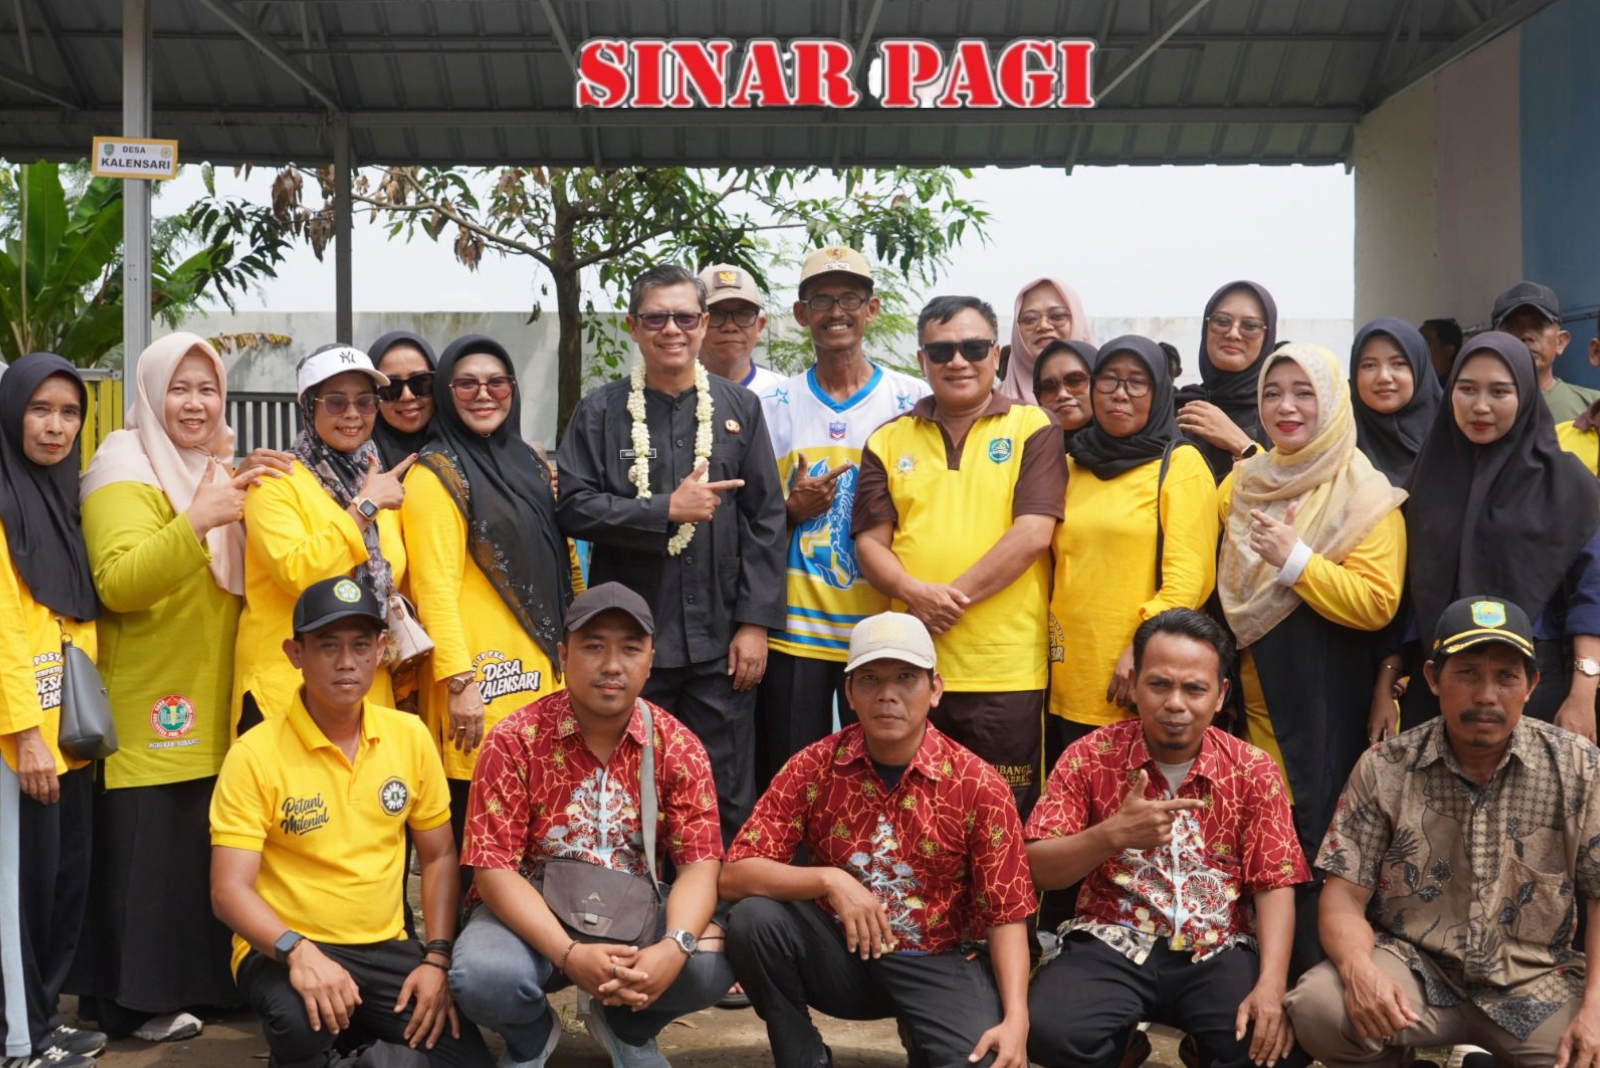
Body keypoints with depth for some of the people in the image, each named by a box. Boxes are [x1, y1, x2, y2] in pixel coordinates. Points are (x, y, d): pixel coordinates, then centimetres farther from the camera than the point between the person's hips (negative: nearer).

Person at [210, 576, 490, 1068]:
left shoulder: (411, 736, 0)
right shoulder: (255, 754, -13)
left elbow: (439, 856, 8)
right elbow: (229, 889, -15)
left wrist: (437, 959, -3)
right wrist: (297, 951, -32)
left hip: (385, 948, 4)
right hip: (286, 950, -4)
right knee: (300, 1021, -36)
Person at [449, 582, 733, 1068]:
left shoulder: (679, 747, -7)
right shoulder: (515, 741, -14)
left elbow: (699, 863, -11)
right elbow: (493, 867, -17)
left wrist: (674, 946, -33)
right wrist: (570, 954, -31)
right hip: (531, 914, -2)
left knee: (711, 962, -26)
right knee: (484, 976, -33)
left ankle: (627, 1027, 10)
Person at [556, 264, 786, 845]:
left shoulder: (739, 408, 8)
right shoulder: (599, 413, 6)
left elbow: (766, 520, 4)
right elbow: (573, 507, -4)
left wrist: (755, 622, -3)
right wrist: (668, 509, -12)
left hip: (719, 641, 1)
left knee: (728, 799, 6)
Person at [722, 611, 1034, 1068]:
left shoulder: (979, 787, -10)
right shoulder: (813, 767, -8)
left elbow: (1004, 915, -8)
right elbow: (734, 876, -12)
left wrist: (1015, 1020, -22)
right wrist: (829, 880, -28)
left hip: (938, 963, -1)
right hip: (839, 952, 1)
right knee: (753, 918, -27)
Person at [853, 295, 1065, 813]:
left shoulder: (1032, 429, 3)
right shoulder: (888, 440, 13)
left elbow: (1033, 533, -8)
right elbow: (870, 541, 7)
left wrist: (953, 597, -12)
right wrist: (915, 593, -13)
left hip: (1006, 669, -3)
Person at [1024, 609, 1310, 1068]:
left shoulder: (1253, 771, 3)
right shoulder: (1090, 757, -1)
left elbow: (1274, 887, -2)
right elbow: (1037, 869, -5)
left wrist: (1271, 987, -18)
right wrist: (1113, 834, -24)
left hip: (1218, 952, 1)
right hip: (1111, 943, 0)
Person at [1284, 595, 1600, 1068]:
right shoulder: (1384, 769, -4)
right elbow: (1345, 895, -5)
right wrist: (1359, 969, -26)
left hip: (1535, 979, 1)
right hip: (1413, 966, 0)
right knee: (1316, 1008, -27)